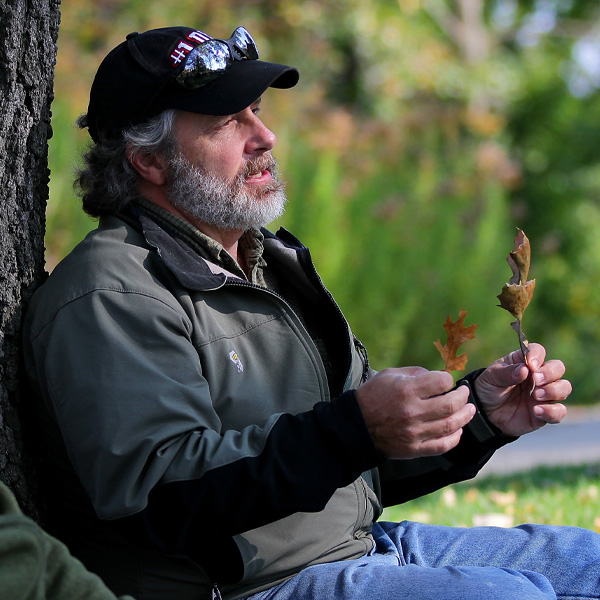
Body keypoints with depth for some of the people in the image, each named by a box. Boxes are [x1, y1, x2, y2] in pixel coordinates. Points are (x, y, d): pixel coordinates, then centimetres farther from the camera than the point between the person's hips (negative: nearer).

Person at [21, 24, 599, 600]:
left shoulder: (273, 264, 19)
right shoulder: (108, 293, -12)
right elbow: (155, 492, -26)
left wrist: (478, 412, 4)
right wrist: (354, 430, -33)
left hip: (361, 548, 9)